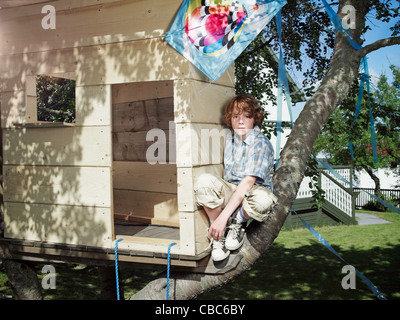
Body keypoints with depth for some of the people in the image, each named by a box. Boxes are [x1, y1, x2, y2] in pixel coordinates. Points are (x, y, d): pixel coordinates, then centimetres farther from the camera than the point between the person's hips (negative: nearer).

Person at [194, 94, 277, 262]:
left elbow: (248, 182, -25)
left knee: (262, 199, -41)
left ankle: (238, 223, -7)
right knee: (203, 180, -26)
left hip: (253, 192, -4)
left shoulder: (261, 144, -15)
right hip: (231, 191, 4)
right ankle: (218, 233, -13)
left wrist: (223, 216, -31)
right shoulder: (229, 138, 4)